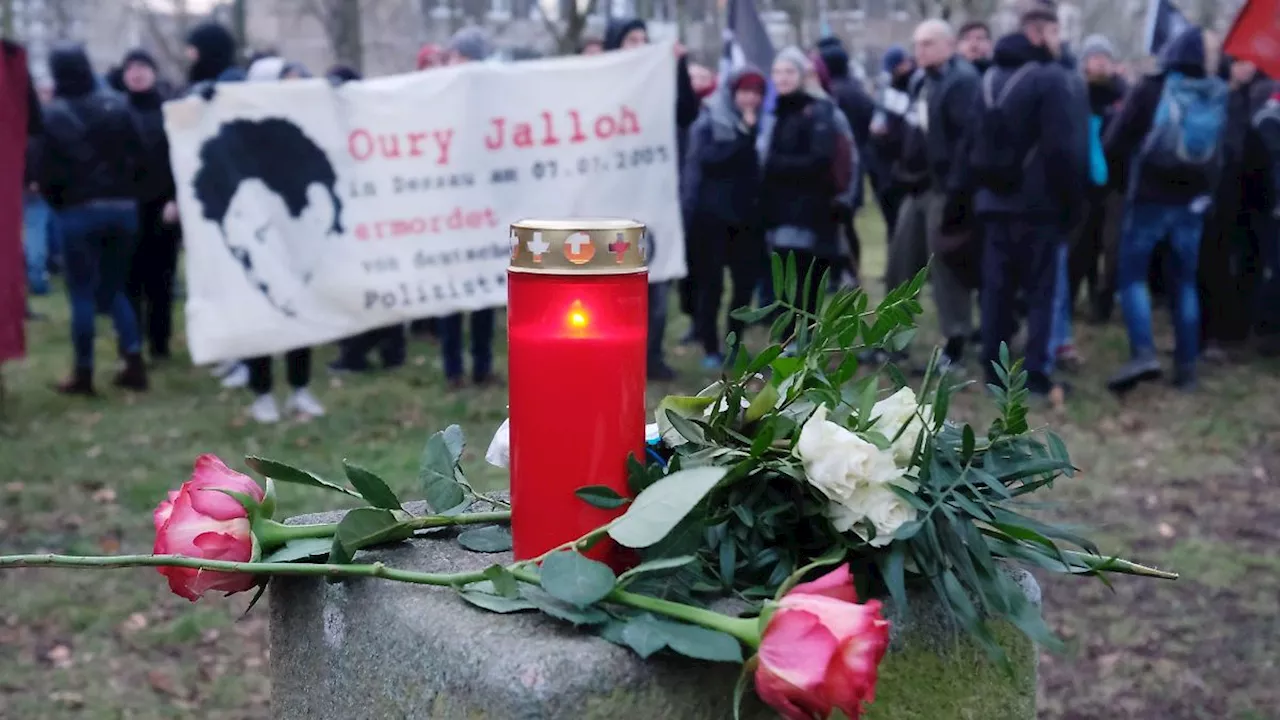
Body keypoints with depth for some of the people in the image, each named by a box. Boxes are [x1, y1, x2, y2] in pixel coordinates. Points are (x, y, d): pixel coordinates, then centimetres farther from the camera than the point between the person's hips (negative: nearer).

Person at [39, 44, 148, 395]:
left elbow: (48, 171, -7)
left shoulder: (54, 115, -7)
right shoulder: (117, 104, 1)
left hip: (80, 211, -3)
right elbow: (139, 154, 1)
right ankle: (135, 363, 4)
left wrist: (57, 203, 10)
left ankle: (83, 373, 5)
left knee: (82, 292, 4)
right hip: (123, 207, 3)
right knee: (114, 288, 14)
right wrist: (125, 189, 12)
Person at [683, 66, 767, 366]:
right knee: (712, 284, -1)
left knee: (747, 281, 4)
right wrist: (744, 136, -21)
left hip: (746, 215, 4)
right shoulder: (709, 123, -3)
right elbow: (708, 158, -20)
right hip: (713, 215, -4)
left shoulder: (761, 124, 10)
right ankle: (711, 349, 7)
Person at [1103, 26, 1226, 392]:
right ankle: (1186, 366, 10)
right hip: (1193, 201, 4)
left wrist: (1132, 169, 12)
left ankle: (1143, 353, -17)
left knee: (1132, 275, 2)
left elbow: (1114, 144, -6)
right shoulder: (1218, 96, 3)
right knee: (1185, 282, 11)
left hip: (1149, 197, -3)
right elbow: (1225, 153, 12)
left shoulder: (1149, 89, -8)